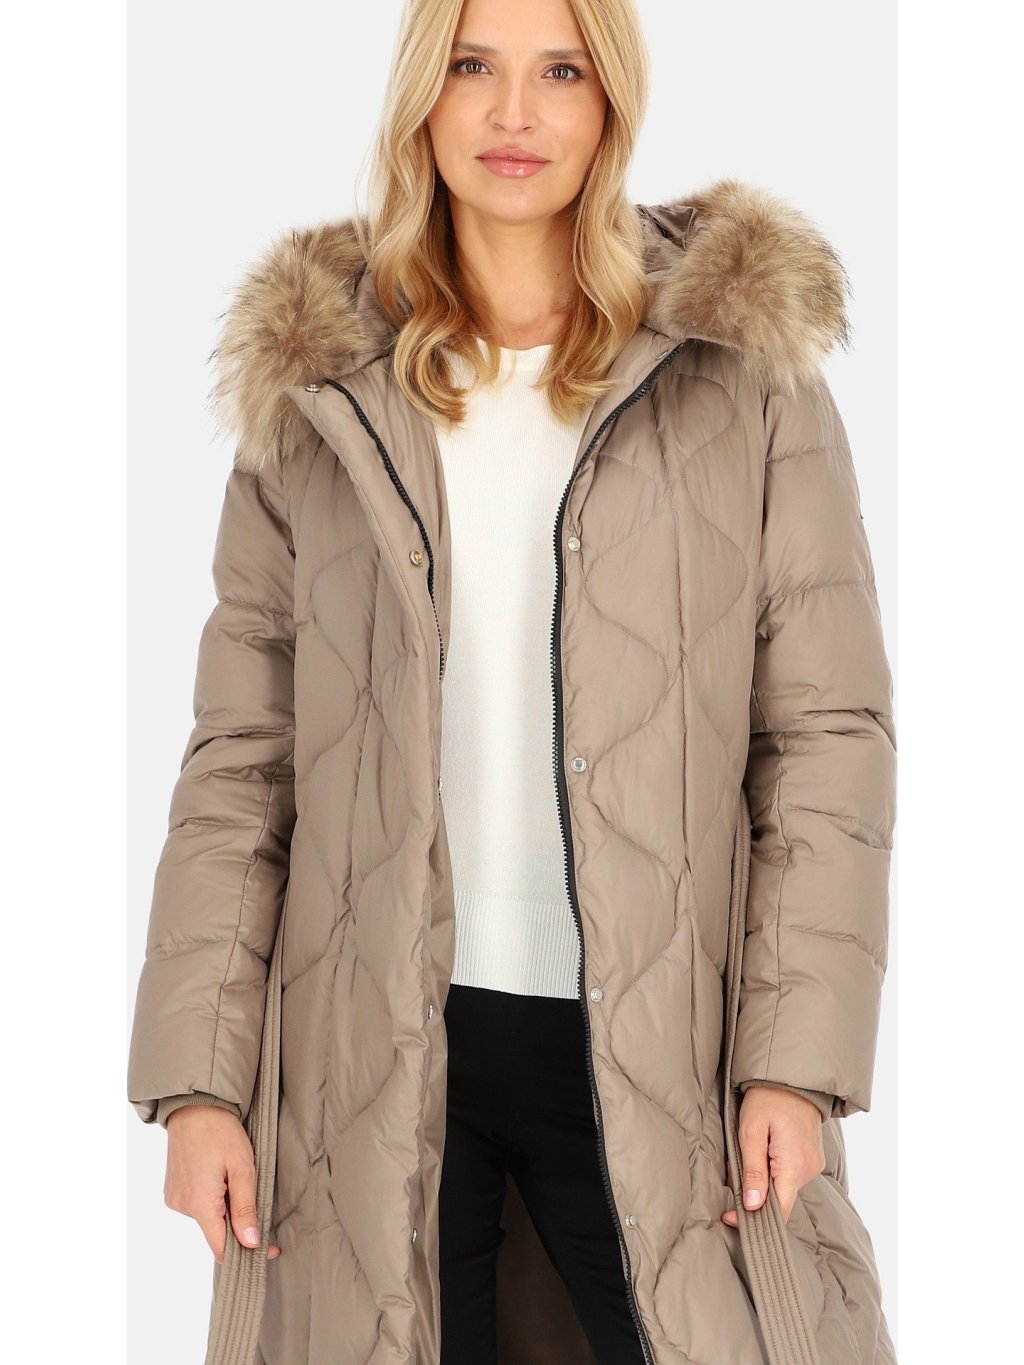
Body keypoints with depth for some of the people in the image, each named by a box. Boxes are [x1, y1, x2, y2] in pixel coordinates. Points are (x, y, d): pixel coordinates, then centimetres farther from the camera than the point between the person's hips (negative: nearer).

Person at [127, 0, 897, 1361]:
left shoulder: (745, 373, 3)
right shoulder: (318, 393, 6)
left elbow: (829, 730, 0)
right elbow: (240, 756, 5)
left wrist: (797, 1062, -8)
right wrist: (196, 1076, -2)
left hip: (651, 1047, -1)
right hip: (377, 1054, 1)